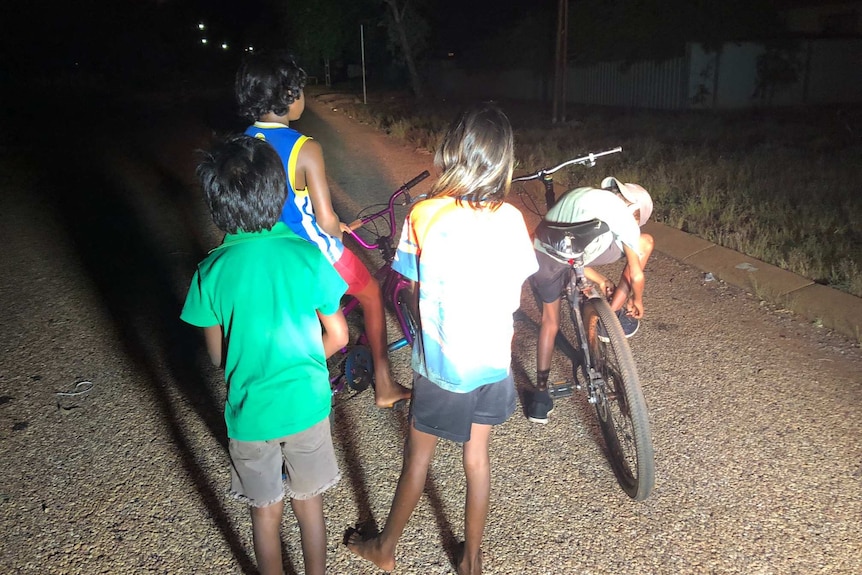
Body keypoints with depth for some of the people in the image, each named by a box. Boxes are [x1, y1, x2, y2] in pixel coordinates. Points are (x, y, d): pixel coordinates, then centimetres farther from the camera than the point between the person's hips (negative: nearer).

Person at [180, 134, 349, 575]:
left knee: (265, 511, 21)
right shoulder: (306, 256, -15)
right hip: (308, 403, 1)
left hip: (250, 411, 0)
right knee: (309, 503, 22)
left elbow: (217, 354, -4)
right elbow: (337, 335, -7)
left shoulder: (212, 272, -15)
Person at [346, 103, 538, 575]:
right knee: (477, 455, 19)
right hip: (494, 360, 3)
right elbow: (516, 295, 0)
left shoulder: (424, 215, -17)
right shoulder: (511, 219, -8)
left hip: (442, 363, -3)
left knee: (417, 457, 15)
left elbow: (415, 288, -6)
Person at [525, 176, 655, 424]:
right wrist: (637, 301, 36)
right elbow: (636, 275, 18)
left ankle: (540, 396, 35)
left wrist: (601, 280, 33)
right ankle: (611, 317, 22)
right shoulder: (621, 211, 15)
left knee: (550, 322, 30)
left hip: (540, 258, 7)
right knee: (645, 243, 17)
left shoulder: (583, 196, 35)